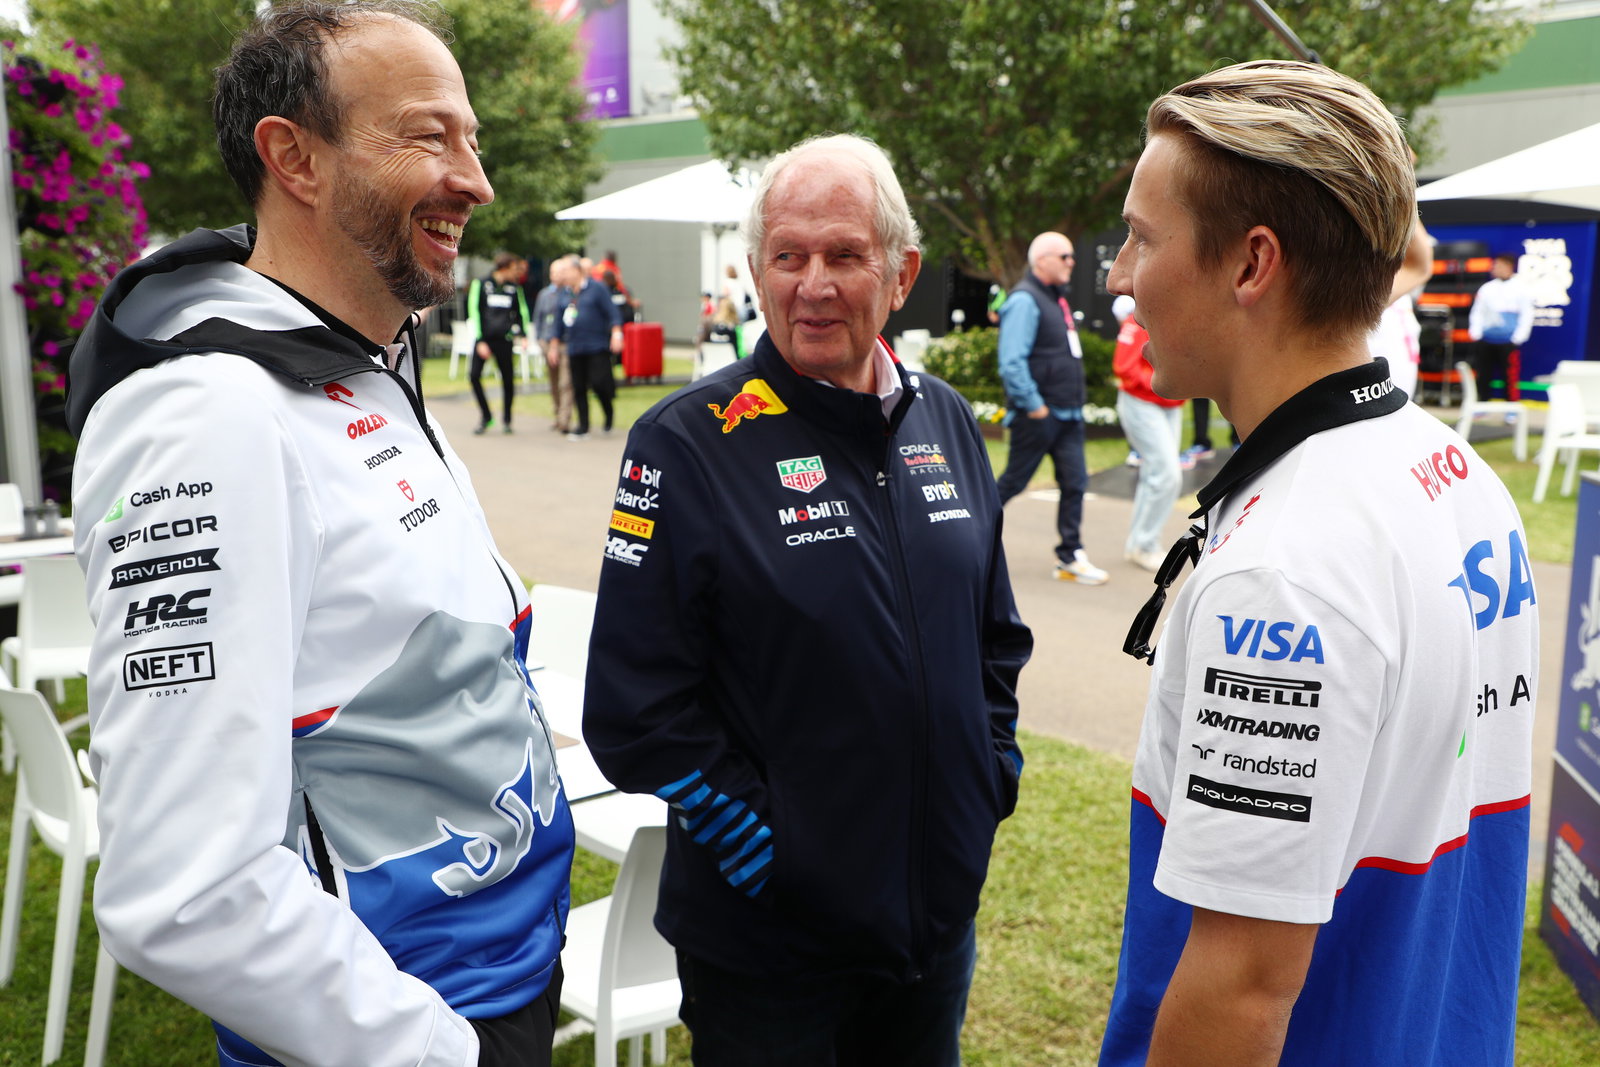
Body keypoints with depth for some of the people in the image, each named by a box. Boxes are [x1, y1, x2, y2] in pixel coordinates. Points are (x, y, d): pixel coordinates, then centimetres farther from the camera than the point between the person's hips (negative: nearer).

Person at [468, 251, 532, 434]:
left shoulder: (514, 288, 8)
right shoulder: (480, 284, -1)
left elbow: (521, 312, 16)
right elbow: (474, 312, -3)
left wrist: (522, 334, 0)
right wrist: (480, 341, -8)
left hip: (504, 340, 2)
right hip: (484, 339, -2)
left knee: (508, 379, 0)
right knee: (475, 375, -10)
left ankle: (506, 420, 16)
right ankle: (486, 417, 4)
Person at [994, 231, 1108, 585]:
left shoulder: (1056, 298, 16)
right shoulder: (1025, 300, -14)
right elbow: (1012, 362, -21)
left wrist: (1075, 402, 20)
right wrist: (1033, 405, -20)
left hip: (1067, 413, 9)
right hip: (1038, 414, -9)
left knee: (1075, 482, 4)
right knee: (1014, 482, 2)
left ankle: (1070, 557, 9)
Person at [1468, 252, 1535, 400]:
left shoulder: (1520, 288, 0)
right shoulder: (1487, 288, 10)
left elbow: (1527, 315, -2)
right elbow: (1477, 312, 13)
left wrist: (1518, 338, -9)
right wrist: (1476, 334, 1)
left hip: (1508, 342, -4)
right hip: (1486, 341, 4)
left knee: (1509, 376, -4)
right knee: (1483, 375, 7)